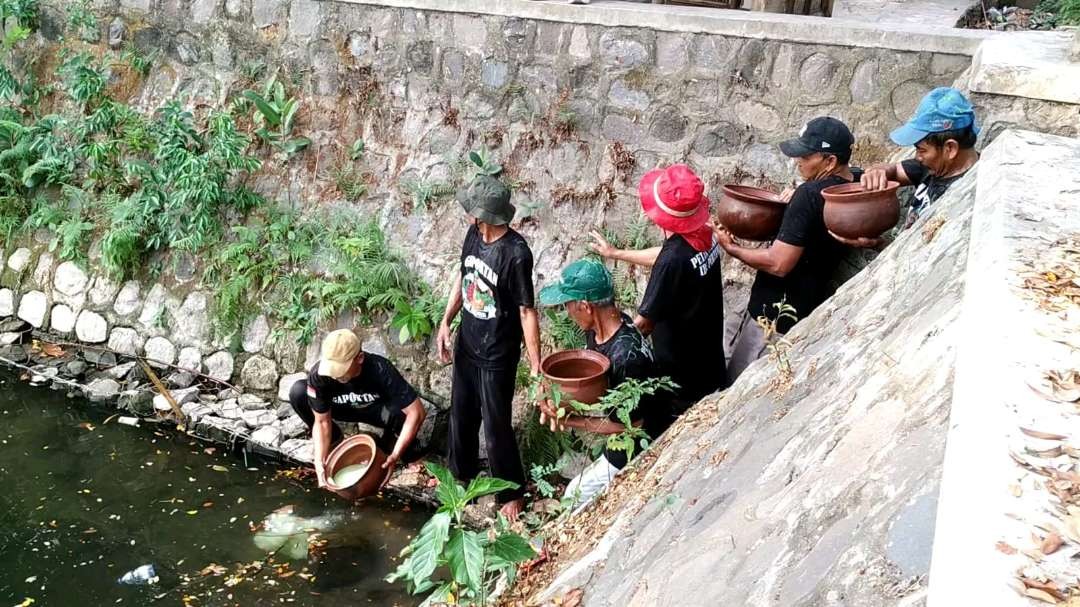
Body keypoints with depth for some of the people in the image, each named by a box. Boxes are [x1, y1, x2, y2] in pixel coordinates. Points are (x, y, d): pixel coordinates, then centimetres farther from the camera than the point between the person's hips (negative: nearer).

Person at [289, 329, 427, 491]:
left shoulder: (380, 370, -37)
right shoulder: (318, 374, -31)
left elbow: (417, 412, -37)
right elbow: (322, 421, -18)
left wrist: (395, 455, -42)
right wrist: (320, 461, -31)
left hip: (378, 409, -3)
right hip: (344, 408, 3)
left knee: (401, 411, -38)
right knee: (298, 392, -24)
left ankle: (388, 443, -3)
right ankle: (334, 439, 1)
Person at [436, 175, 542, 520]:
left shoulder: (516, 254, -26)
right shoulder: (474, 236, -4)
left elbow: (527, 311, -22)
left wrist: (536, 365, -19)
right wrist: (446, 321, 7)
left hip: (497, 356, -7)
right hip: (467, 346, 7)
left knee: (496, 426, 6)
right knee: (461, 415, 22)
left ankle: (511, 492, 27)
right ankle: (462, 476, 45)